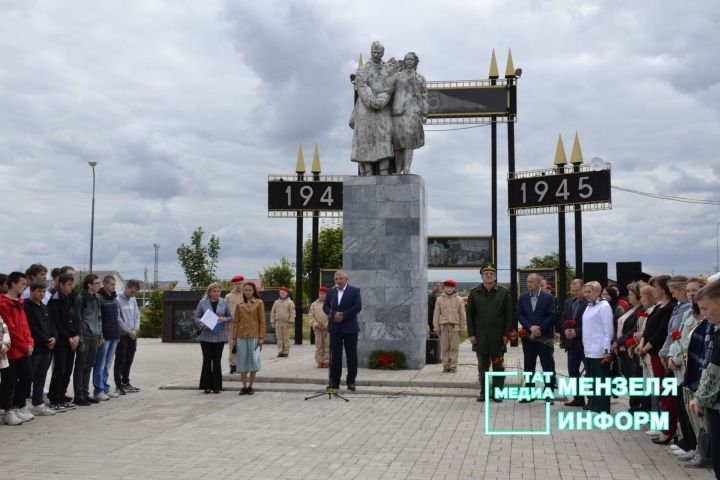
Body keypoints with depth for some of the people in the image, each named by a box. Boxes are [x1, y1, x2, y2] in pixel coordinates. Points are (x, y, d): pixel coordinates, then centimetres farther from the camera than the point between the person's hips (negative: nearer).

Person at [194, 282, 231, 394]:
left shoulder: (223, 303, 5)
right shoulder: (203, 303, 1)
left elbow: (230, 317, 11)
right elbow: (196, 318, 2)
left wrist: (224, 319, -11)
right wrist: (203, 325, -16)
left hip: (219, 336, 1)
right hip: (206, 335, -1)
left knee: (217, 360, 4)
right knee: (207, 360, 2)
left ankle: (216, 386, 11)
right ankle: (207, 386, 10)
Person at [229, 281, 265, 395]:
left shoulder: (259, 303, 0)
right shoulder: (239, 305, 8)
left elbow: (262, 321, -1)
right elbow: (235, 322, 9)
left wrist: (261, 338, -6)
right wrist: (234, 338, 4)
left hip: (254, 336, -2)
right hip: (241, 336, 2)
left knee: (253, 360, 2)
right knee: (242, 361, 4)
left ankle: (250, 386, 12)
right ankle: (244, 386, 13)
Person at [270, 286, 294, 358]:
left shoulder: (290, 302, 3)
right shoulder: (276, 302, 14)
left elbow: (292, 313, -4)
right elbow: (273, 312, 13)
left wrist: (290, 322, -12)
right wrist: (272, 322, 6)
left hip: (286, 323, -3)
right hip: (278, 324, 3)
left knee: (286, 338, 0)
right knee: (279, 338, 3)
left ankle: (286, 352, 5)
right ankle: (280, 352, 7)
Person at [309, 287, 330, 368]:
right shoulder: (314, 304, 11)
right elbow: (311, 315, 7)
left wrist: (327, 324, -12)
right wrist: (315, 324, -7)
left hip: (328, 328, -2)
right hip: (317, 328, 2)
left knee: (327, 345, -1)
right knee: (319, 345, 5)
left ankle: (327, 361, 5)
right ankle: (319, 361, 11)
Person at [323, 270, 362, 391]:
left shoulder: (354, 290, -1)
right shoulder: (331, 291, 12)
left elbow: (358, 306, -10)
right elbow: (325, 306, 8)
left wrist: (343, 315, -15)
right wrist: (333, 314, -12)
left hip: (350, 328, -3)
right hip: (335, 328, 3)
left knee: (351, 355, 1)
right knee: (335, 355, 4)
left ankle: (351, 381, 9)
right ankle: (335, 382, 9)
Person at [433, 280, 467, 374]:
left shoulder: (459, 300, 6)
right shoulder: (440, 299, 7)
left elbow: (463, 315, 6)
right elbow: (436, 314, 8)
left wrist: (463, 327, 1)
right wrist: (436, 327, 3)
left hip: (455, 326, -1)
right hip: (444, 326, 1)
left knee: (454, 348, -1)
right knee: (444, 347, 2)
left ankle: (453, 366, 4)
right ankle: (446, 366, 9)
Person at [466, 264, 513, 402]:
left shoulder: (504, 293, 1)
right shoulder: (474, 293, 4)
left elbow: (509, 314, 1)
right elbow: (469, 314, 5)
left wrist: (506, 334, -6)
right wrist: (471, 334, -2)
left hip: (498, 337, -1)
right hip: (480, 337, 1)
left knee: (498, 366, 5)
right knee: (483, 366, 9)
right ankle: (484, 392, 18)